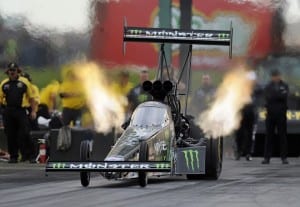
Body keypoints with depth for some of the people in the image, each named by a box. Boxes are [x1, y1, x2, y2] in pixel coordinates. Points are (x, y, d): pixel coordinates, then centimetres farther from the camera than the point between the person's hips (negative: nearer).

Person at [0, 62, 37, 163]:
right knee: (10, 135, 4)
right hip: (8, 112, 2)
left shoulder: (24, 82, 4)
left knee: (24, 133, -8)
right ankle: (13, 156, 11)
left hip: (21, 111, -2)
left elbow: (31, 97, 5)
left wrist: (33, 111, 0)